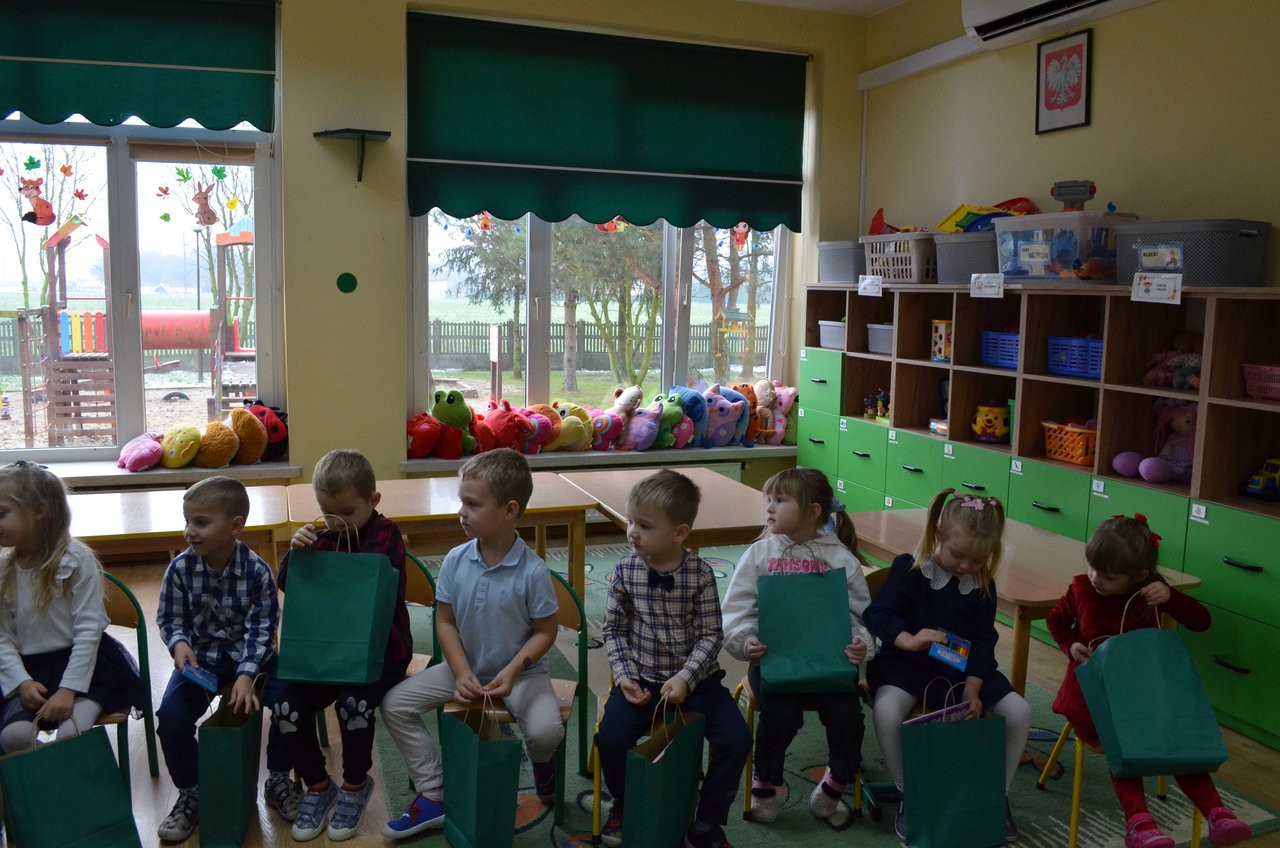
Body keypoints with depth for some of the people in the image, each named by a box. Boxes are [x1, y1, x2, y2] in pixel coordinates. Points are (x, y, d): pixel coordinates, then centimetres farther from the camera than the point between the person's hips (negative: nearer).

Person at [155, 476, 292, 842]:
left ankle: (278, 780, 7)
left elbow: (261, 628, -13)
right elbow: (169, 618, 2)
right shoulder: (180, 568, -10)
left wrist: (246, 675, -25)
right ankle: (190, 795, 8)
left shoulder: (257, 570, -15)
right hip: (201, 656, 2)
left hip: (251, 654, -1)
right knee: (171, 717, -21)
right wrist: (179, 643, -19)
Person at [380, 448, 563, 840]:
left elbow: (545, 632, -12)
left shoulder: (532, 570, -21)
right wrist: (462, 674, -15)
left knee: (546, 730, -29)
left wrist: (512, 671, -24)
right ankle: (433, 795, 6)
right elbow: (445, 623, -2)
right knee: (394, 705, -7)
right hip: (466, 667, 4)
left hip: (520, 672, -4)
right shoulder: (455, 561, -10)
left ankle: (541, 761, 13)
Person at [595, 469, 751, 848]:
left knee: (736, 738, -17)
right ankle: (624, 804, 13)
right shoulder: (625, 570, -5)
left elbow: (711, 634, -7)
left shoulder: (700, 573, -9)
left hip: (695, 678, 0)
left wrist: (686, 678, -18)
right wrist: (624, 676, -10)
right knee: (611, 738, -22)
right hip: (641, 679, 1)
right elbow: (614, 630, 3)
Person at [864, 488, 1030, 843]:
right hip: (909, 665, -4)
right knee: (886, 709, -33)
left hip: (965, 669, 4)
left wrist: (973, 689, -14)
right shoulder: (909, 569, -11)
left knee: (1019, 711, -13)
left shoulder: (983, 584, 2)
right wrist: (909, 639, -40)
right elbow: (877, 615, -19)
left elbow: (983, 641, 1)